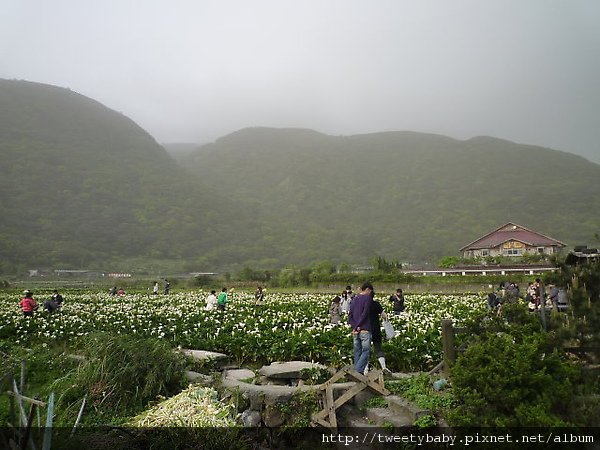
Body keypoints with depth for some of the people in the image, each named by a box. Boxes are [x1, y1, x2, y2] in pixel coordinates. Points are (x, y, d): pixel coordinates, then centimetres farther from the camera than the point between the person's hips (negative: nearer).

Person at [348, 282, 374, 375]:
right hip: (364, 329, -7)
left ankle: (356, 371, 14)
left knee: (357, 351, 12)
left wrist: (354, 326, 0)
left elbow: (350, 315, 11)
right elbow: (364, 314, -14)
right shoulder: (367, 298, -7)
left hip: (355, 330, 7)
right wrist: (358, 326, -9)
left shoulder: (354, 298, 15)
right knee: (366, 350, -2)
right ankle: (359, 371, -12)